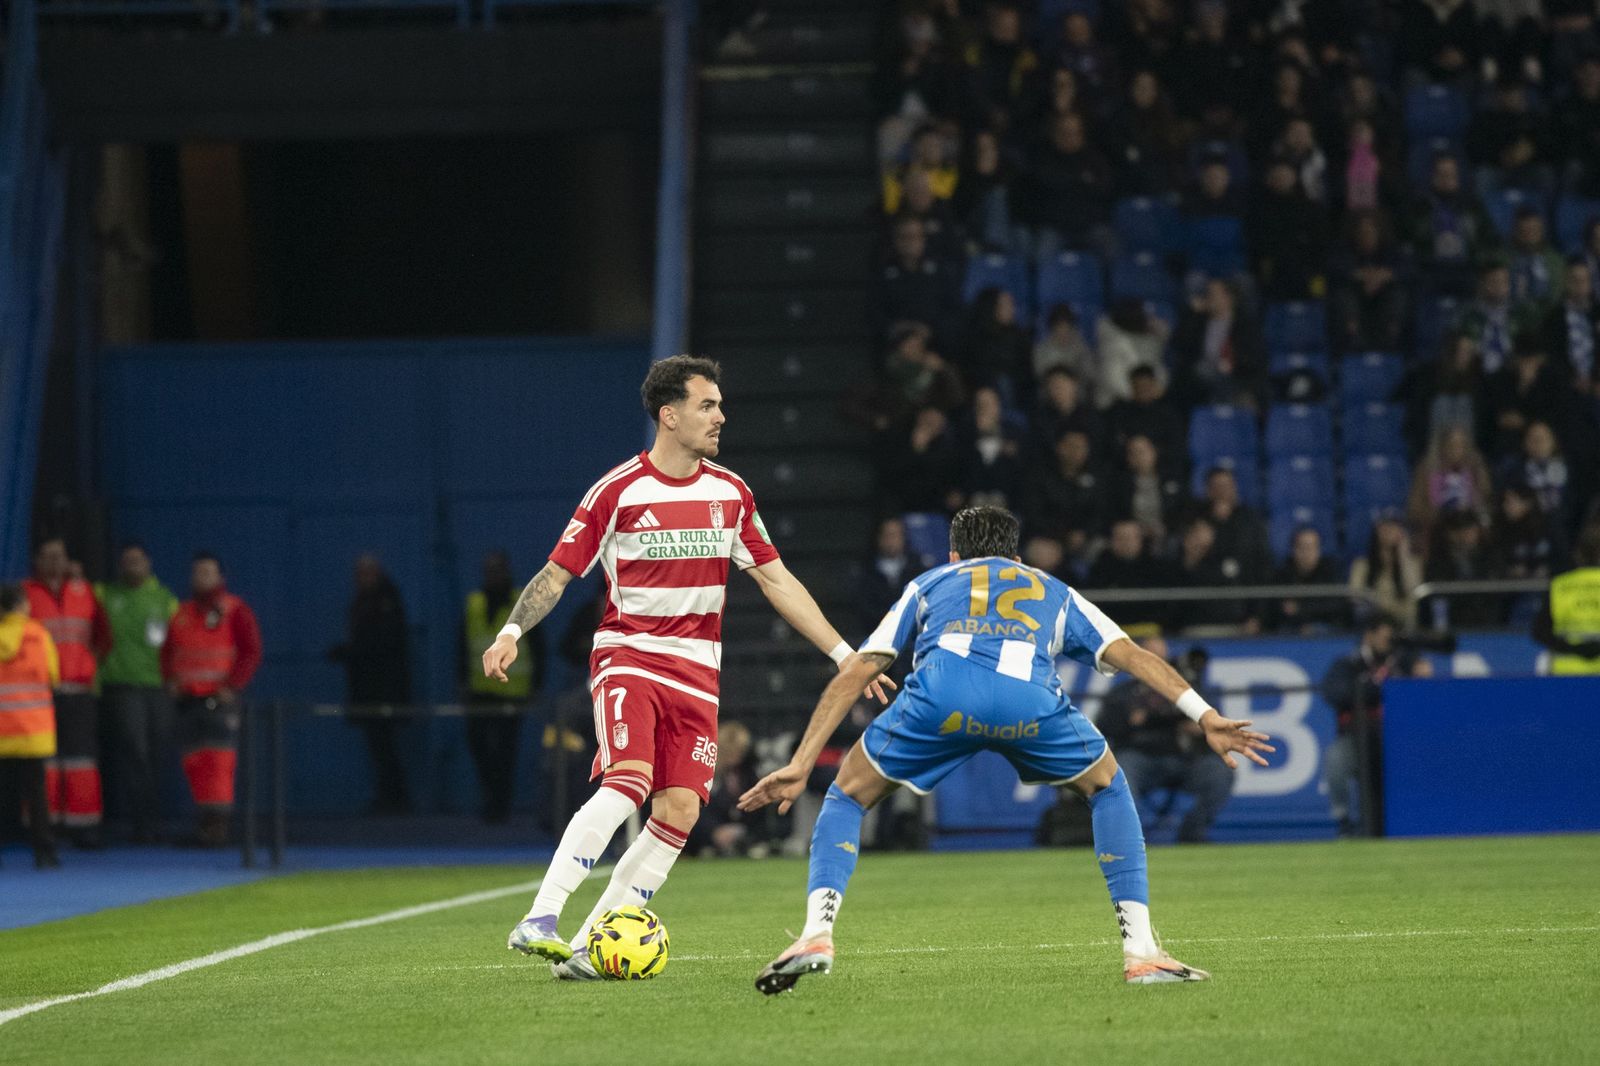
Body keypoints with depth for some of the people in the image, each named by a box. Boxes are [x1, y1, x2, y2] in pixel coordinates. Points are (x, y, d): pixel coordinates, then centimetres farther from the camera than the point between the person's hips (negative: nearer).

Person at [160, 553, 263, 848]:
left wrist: (232, 686, -13)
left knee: (218, 760, -13)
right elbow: (167, 651, 23)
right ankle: (206, 821, 11)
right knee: (193, 761, 4)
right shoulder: (183, 614, 16)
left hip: (221, 699, -6)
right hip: (187, 699, 6)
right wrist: (171, 679, 6)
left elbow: (251, 652, -5)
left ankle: (218, 822, -14)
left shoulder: (235, 611, -1)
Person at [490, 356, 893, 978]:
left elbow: (776, 581, 14)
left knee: (680, 811, -9)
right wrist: (511, 633, -18)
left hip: (697, 670, 5)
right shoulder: (618, 492, -5)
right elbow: (558, 573, -2)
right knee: (627, 782, -28)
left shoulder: (730, 493, 9)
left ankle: (588, 947, -3)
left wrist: (845, 655, 10)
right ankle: (539, 922, -31)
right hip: (626, 655, -5)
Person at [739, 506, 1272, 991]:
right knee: (1108, 788, 29)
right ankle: (1141, 952, 19)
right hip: (1029, 697, 0)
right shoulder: (1053, 592, 40)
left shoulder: (928, 584, 39)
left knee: (847, 796, 23)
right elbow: (1132, 654, 26)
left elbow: (854, 674, 33)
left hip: (942, 690, 0)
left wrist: (800, 765, 32)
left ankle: (817, 935, 1)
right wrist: (1205, 716, 21)